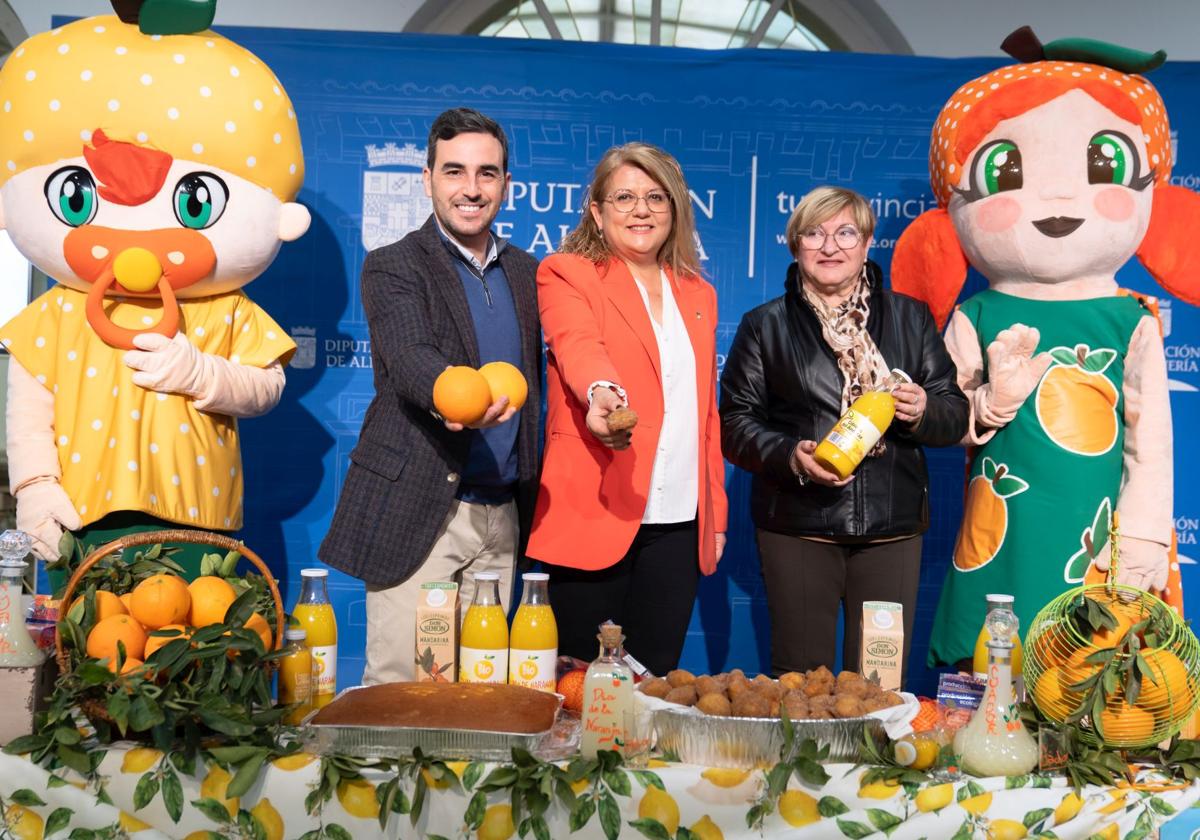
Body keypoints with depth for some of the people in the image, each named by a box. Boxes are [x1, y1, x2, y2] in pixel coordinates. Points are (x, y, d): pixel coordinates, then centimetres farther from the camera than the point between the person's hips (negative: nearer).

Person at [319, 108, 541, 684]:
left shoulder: (525, 271, 14)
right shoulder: (393, 266, -2)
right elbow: (410, 360, -21)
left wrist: (528, 495, 8)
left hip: (501, 514, 5)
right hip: (417, 510, -4)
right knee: (396, 685, -1)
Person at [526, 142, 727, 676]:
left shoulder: (697, 295, 17)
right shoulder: (565, 274, 2)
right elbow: (578, 346, -20)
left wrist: (716, 513, 14)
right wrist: (602, 392, -42)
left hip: (679, 522, 4)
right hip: (594, 514, -4)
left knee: (656, 677, 7)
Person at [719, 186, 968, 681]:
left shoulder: (910, 318, 12)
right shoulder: (765, 326, 8)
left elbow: (956, 416, 12)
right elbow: (736, 423, 3)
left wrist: (923, 411, -11)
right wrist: (789, 455, -15)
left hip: (892, 527, 2)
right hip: (797, 525, -1)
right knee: (800, 679, 4)